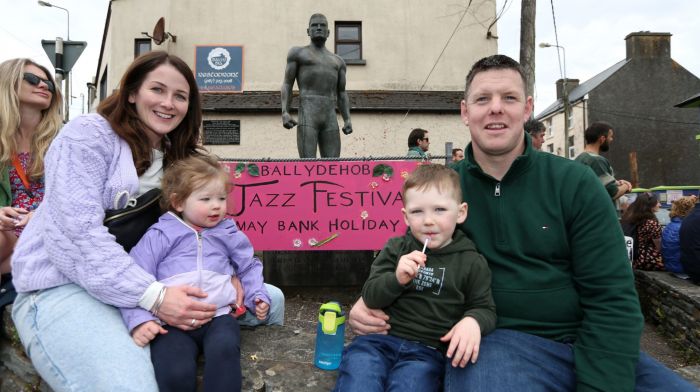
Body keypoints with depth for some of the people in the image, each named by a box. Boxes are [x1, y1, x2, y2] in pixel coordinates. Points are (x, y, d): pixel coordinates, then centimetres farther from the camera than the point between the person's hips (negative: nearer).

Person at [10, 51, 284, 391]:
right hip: (64, 286, -7)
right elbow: (77, 232, -20)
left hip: (147, 283, 7)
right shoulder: (88, 135, -8)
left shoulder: (175, 157, 13)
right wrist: (152, 295, -28)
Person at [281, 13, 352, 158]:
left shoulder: (338, 61, 25)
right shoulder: (297, 53, 15)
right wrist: (285, 112, -10)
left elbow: (341, 94, 20)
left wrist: (348, 120, 2)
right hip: (307, 116, -4)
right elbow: (287, 85, 7)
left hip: (330, 119, 4)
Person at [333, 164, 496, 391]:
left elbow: (485, 309, 10)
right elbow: (370, 297, 4)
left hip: (428, 350, -1)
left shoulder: (472, 263, 6)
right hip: (378, 339, 1)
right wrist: (397, 279, -17)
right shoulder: (396, 249, 8)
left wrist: (473, 321, -14)